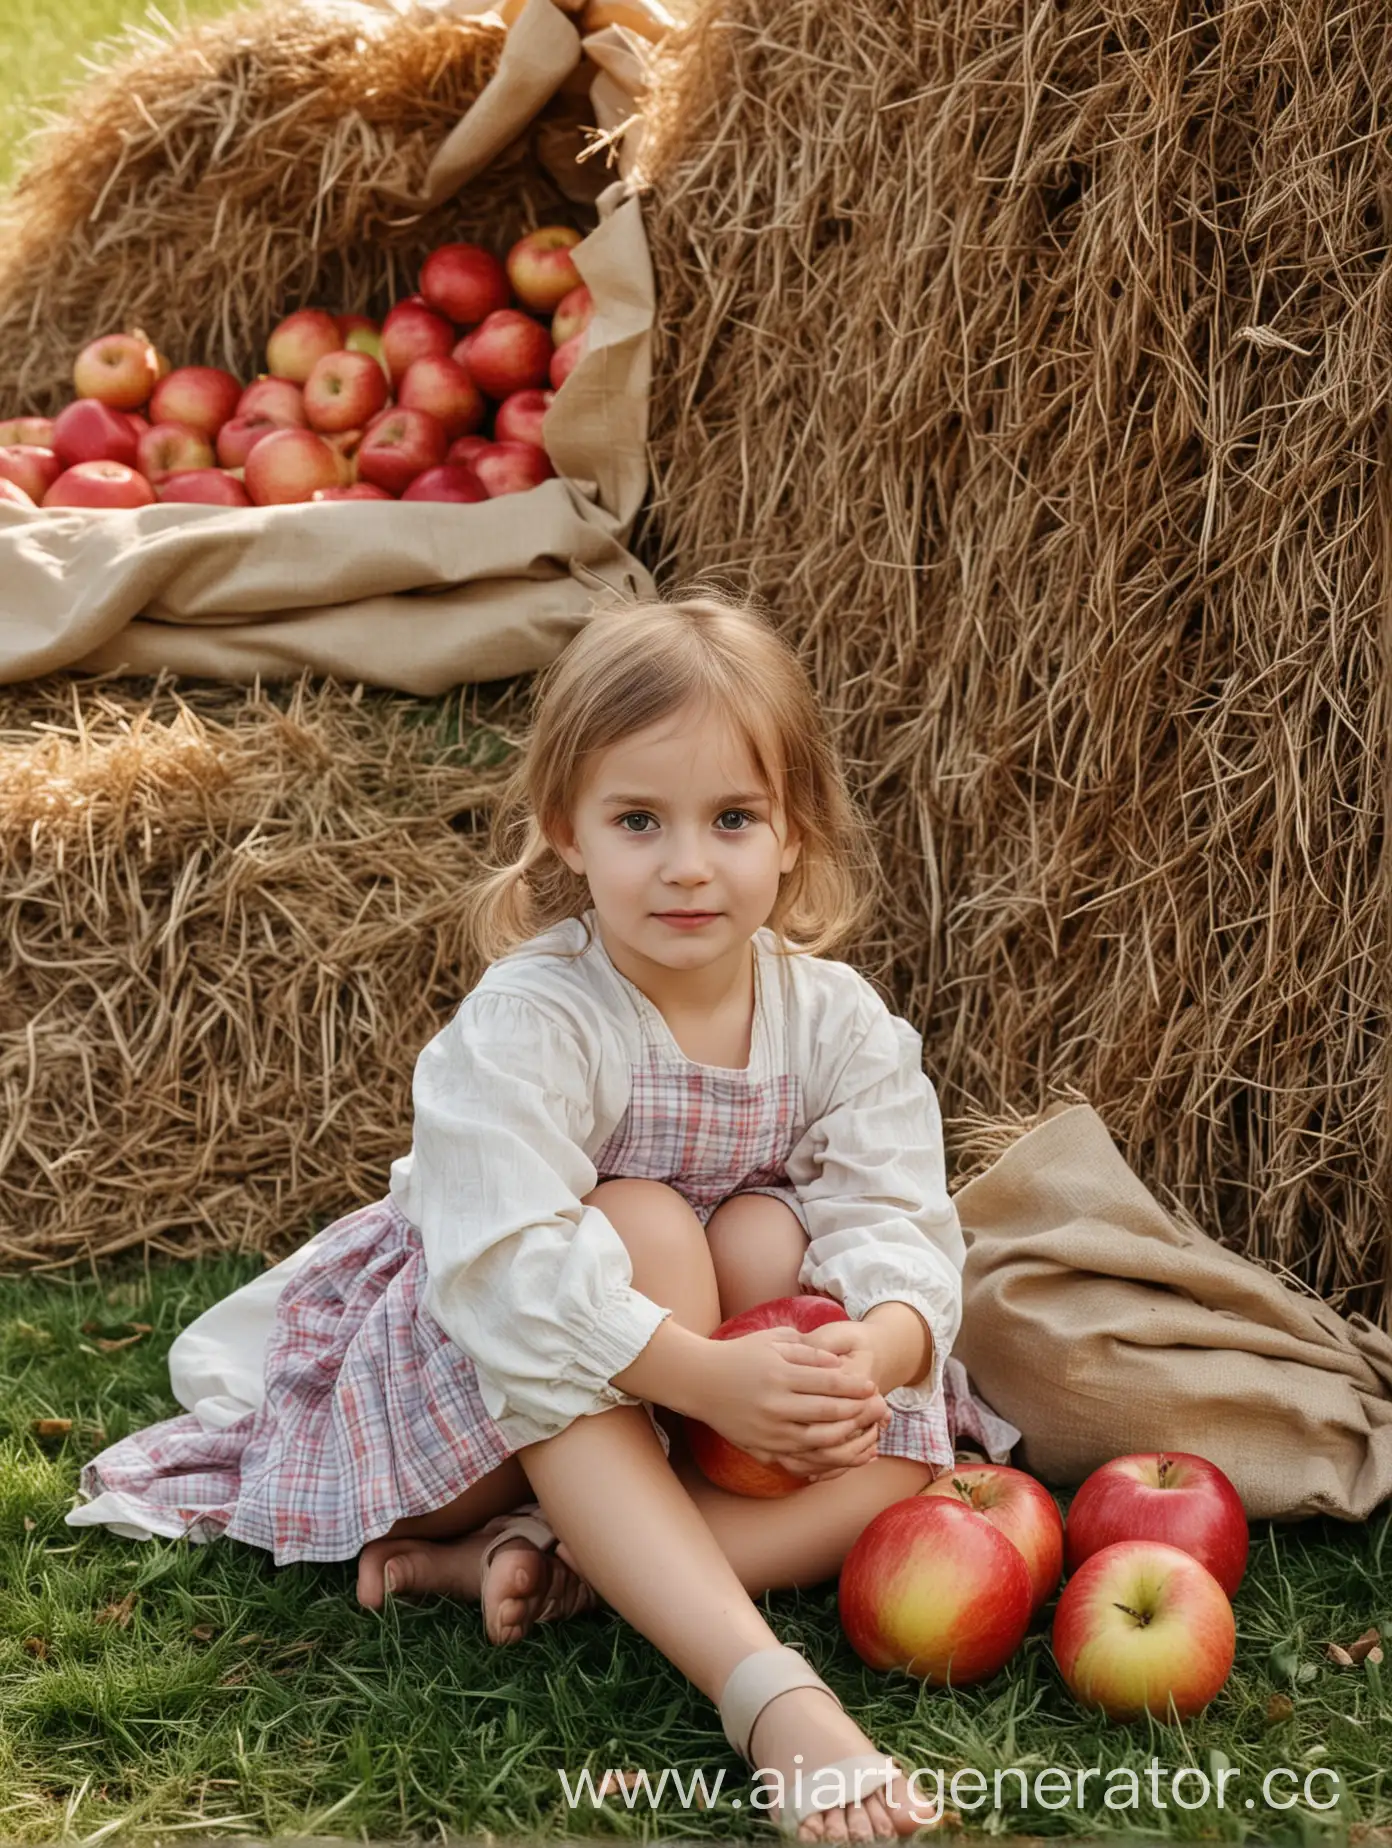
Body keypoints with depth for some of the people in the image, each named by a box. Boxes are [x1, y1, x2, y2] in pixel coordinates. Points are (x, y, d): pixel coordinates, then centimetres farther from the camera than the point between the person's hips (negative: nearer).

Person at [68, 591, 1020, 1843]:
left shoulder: (841, 1023, -9)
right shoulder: (528, 1022, -24)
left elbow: (900, 1227, -18)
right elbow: (508, 1263, -36)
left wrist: (874, 1351, -41)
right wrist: (705, 1375, -46)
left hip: (736, 1394, 5)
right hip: (492, 1394, -4)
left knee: (895, 1468, -22)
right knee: (645, 1229, -35)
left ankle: (537, 1559, -29)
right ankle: (762, 1686, -47)